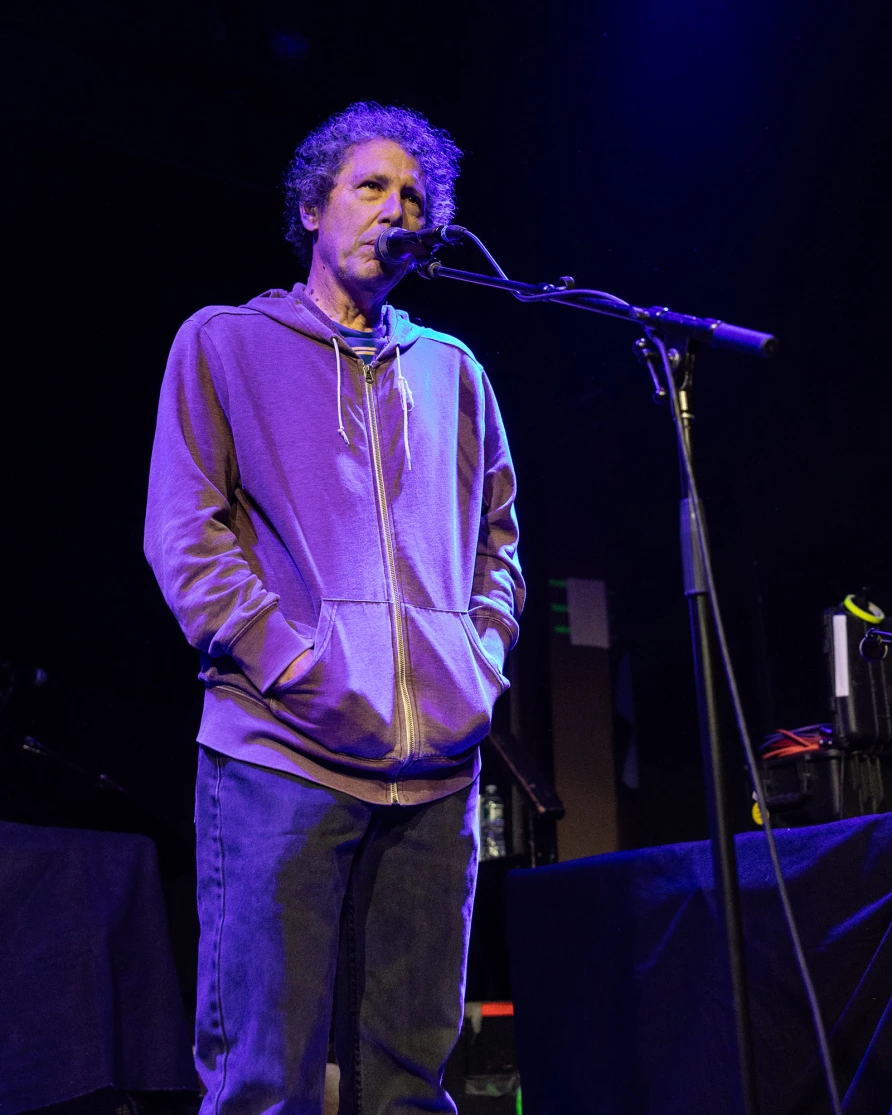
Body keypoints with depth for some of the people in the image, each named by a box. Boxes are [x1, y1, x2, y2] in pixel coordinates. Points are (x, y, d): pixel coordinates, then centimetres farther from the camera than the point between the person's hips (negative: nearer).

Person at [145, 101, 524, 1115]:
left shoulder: (450, 368, 22)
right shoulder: (225, 343, 11)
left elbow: (497, 531, 24)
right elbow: (183, 533, 1)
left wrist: (483, 656, 6)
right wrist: (295, 662, -10)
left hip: (437, 758, 4)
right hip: (283, 749, -3)